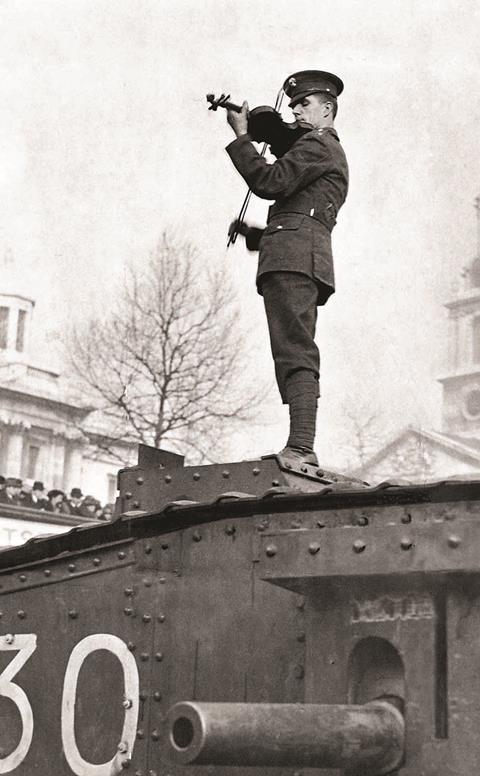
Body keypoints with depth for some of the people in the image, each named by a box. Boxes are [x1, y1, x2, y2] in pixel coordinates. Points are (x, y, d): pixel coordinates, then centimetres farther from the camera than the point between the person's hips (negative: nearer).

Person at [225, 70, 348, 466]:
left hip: (293, 255, -10)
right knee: (297, 356, 3)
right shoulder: (333, 156, 34)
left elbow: (270, 182, -11)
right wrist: (256, 235, 21)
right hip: (307, 259, 10)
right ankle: (302, 450, -2)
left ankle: (300, 447, -29)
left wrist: (241, 136, -2)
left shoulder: (318, 143, 3)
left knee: (296, 354, -20)